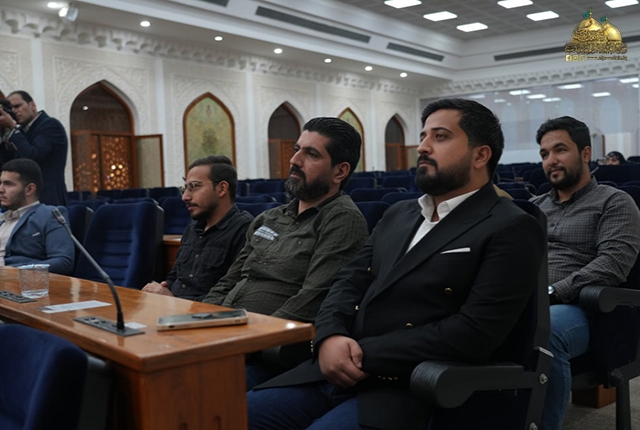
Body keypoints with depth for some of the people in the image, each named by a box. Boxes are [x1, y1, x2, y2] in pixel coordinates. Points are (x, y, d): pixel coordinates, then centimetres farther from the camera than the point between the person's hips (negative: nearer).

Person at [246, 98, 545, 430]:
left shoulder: (511, 229, -6)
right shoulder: (398, 215, 18)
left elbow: (474, 331, -16)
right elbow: (350, 281, 12)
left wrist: (366, 354, -16)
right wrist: (330, 336, -9)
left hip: (408, 390, -7)